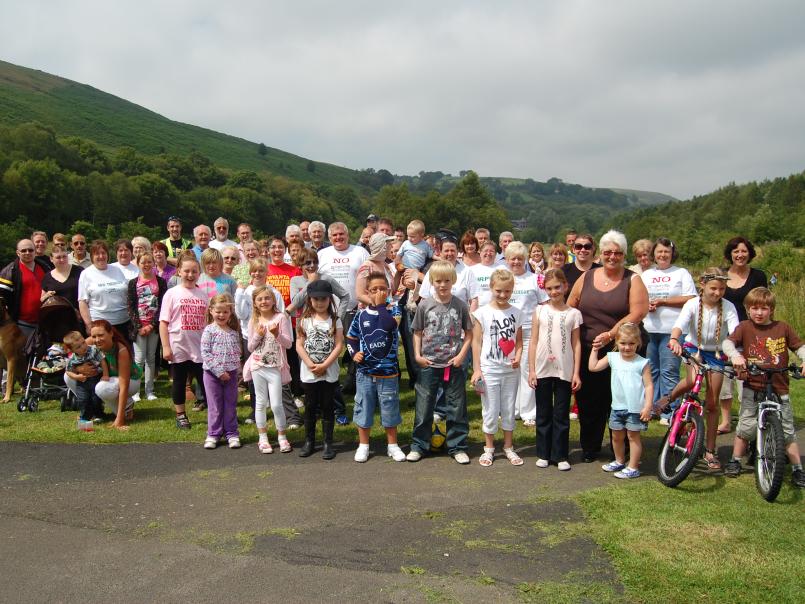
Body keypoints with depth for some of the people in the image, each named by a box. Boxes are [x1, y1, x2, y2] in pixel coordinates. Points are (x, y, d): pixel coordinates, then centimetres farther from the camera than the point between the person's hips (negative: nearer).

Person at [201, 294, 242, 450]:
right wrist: (219, 371, -16)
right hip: (212, 373, -3)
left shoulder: (234, 331, 6)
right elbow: (205, 353, -13)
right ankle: (213, 434, 17)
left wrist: (237, 368, 0)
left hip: (231, 373, 3)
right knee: (214, 405, 6)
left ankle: (232, 433, 19)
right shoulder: (209, 330, -8)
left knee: (231, 405, 10)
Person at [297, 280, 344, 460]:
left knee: (327, 407, 6)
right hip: (308, 372, 1)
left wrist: (324, 365, -15)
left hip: (329, 372, -1)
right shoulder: (304, 320, 1)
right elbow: (299, 345, -2)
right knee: (310, 407, 10)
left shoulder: (335, 321, -2)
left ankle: (328, 443, 14)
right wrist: (311, 364, -14)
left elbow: (339, 346, -7)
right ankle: (309, 441, 23)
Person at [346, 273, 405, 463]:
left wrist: (380, 305, -15)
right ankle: (363, 445, 26)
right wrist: (354, 353, -6)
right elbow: (351, 338, 12)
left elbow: (389, 325, -26)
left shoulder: (393, 309, -3)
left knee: (390, 410, 10)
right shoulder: (361, 314, 1)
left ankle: (392, 445, 26)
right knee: (363, 409, 10)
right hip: (365, 371, 1)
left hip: (388, 372, -1)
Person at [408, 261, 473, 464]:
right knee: (423, 407, 8)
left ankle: (457, 447, 20)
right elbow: (418, 332, 6)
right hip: (428, 364, 0)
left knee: (457, 407, 7)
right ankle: (419, 445, 20)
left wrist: (462, 354, -7)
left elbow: (468, 333, 4)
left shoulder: (460, 305, -2)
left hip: (454, 366, 0)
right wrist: (417, 355, -4)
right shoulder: (425, 305, -1)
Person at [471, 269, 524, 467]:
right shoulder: (482, 313, -6)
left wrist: (518, 357, -10)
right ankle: (489, 448, 21)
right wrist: (476, 369, -9)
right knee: (490, 411, 5)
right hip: (489, 369, -3)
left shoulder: (516, 313, 3)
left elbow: (519, 341, 9)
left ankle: (508, 447, 27)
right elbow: (476, 342, -4)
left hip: (511, 370, 3)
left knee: (509, 410, 12)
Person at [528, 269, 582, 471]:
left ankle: (560, 456, 14)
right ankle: (543, 454, 19)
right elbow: (533, 342, 3)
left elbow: (576, 344, 2)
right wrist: (531, 370, -2)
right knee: (543, 414, 9)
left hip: (564, 371, 0)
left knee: (561, 415, 6)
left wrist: (576, 373, -2)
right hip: (542, 370, 1)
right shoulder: (539, 311, 3)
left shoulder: (573, 313, 2)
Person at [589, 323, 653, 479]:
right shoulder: (613, 358, 3)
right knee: (616, 436, 17)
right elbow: (593, 367, 5)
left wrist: (647, 406, -15)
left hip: (635, 408, -5)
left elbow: (649, 385, -10)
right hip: (617, 406, 5)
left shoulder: (642, 363, -9)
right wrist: (595, 350, 5)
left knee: (633, 436, 4)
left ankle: (633, 467, 14)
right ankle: (619, 461, 37)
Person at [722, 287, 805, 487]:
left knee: (788, 431, 6)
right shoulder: (745, 327, -2)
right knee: (745, 427, 5)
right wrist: (735, 356, -33)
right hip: (753, 388, -1)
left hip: (779, 389, 1)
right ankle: (735, 461, 22)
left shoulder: (783, 328, 3)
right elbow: (727, 342, -13)